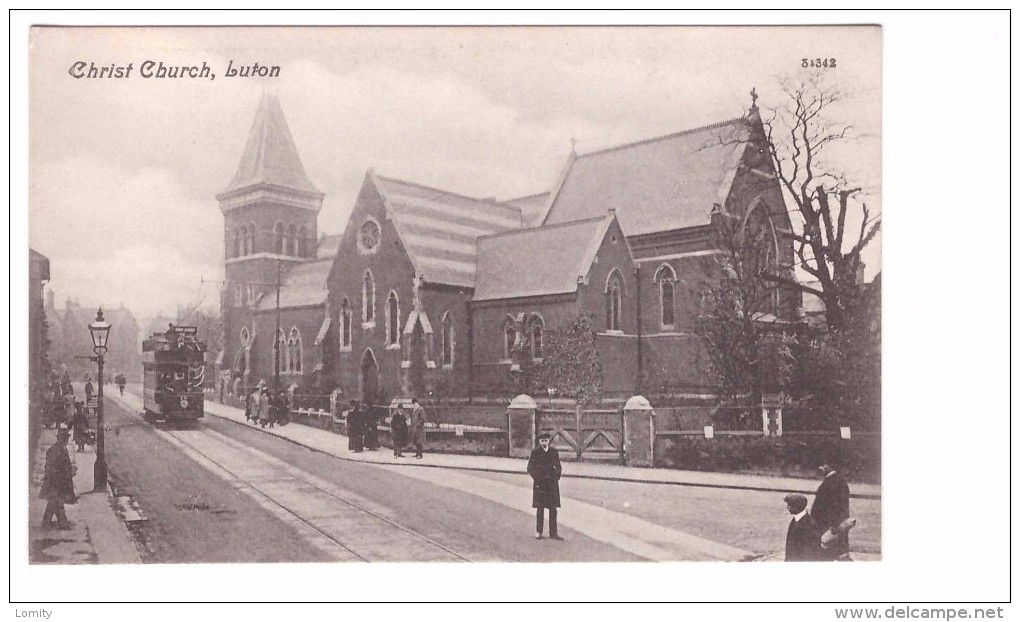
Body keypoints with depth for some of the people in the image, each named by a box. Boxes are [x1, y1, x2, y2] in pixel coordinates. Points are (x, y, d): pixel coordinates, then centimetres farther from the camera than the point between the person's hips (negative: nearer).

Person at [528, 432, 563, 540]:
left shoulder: (554, 452, 7)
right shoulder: (535, 452, -1)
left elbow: (558, 467, 12)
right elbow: (530, 468, 1)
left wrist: (556, 478, 1)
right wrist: (537, 478, -7)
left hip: (552, 484, 2)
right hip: (539, 483, -2)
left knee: (553, 509, 3)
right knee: (540, 509, 2)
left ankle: (553, 533, 9)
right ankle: (538, 532, 12)